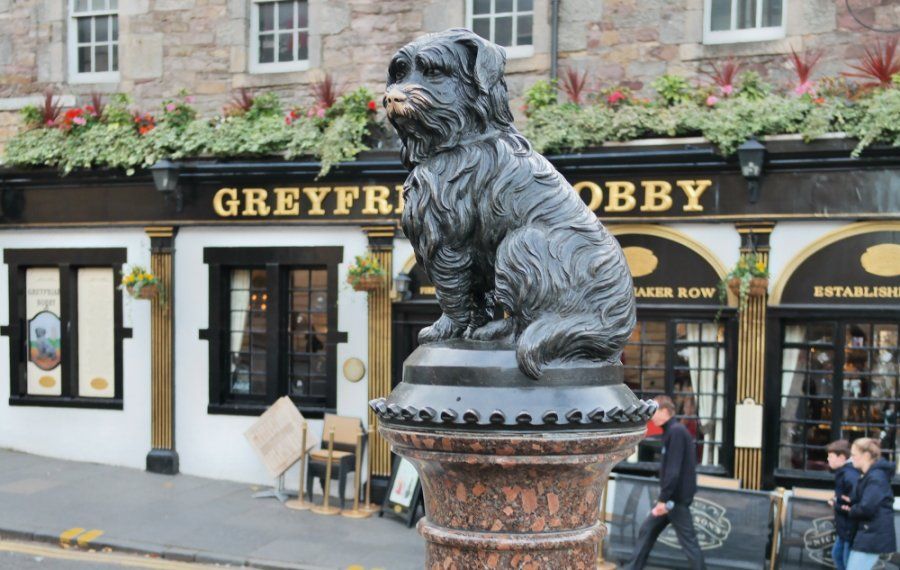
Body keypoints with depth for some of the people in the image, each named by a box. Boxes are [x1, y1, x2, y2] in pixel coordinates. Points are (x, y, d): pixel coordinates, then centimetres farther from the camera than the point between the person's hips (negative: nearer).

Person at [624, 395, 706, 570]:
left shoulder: (676, 431, -16)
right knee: (647, 531, 11)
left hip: (677, 498, -10)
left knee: (688, 540, -2)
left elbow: (673, 470, -22)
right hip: (671, 497, 10)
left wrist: (663, 499, -21)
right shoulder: (671, 431, 14)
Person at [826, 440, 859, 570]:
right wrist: (837, 500, 3)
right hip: (844, 527, 11)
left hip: (851, 528, -11)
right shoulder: (842, 473, 9)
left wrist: (835, 505, -17)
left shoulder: (850, 476, -25)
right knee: (837, 555, 23)